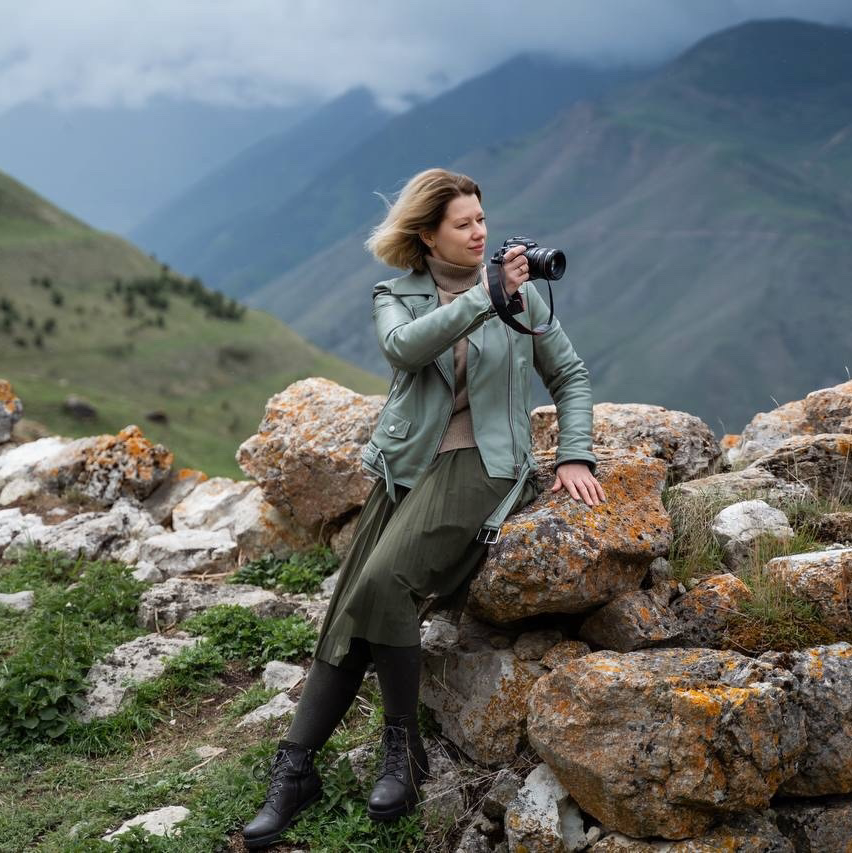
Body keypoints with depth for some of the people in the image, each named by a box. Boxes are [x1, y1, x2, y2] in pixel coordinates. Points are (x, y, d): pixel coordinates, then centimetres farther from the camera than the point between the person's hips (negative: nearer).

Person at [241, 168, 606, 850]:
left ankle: (404, 748, -9)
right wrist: (485, 296, -26)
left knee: (385, 583, -26)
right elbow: (404, 347, -17)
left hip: (483, 466, -3)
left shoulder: (522, 293, 6)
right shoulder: (396, 296, 7)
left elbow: (570, 376, 13)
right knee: (348, 615, -3)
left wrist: (575, 456, 1)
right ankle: (295, 768, 4)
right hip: (407, 467, 3)